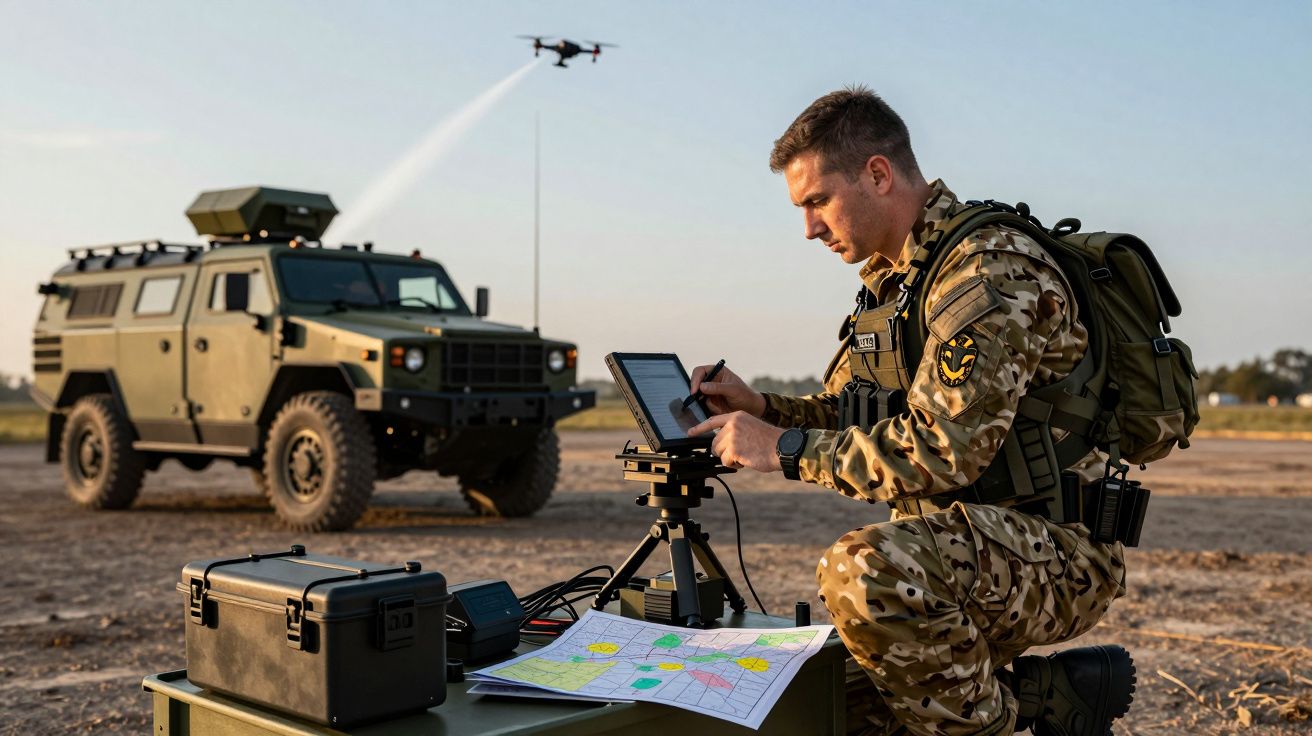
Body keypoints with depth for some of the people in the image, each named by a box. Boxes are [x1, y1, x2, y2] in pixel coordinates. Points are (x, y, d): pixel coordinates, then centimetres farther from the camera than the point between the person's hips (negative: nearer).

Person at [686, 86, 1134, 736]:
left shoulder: (992, 269, -19)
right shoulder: (888, 279, 13)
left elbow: (943, 450, -28)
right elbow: (846, 415, 19)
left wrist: (784, 448, -22)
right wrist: (760, 408, 1)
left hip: (1056, 553, -10)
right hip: (959, 551, 10)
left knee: (866, 569, -37)